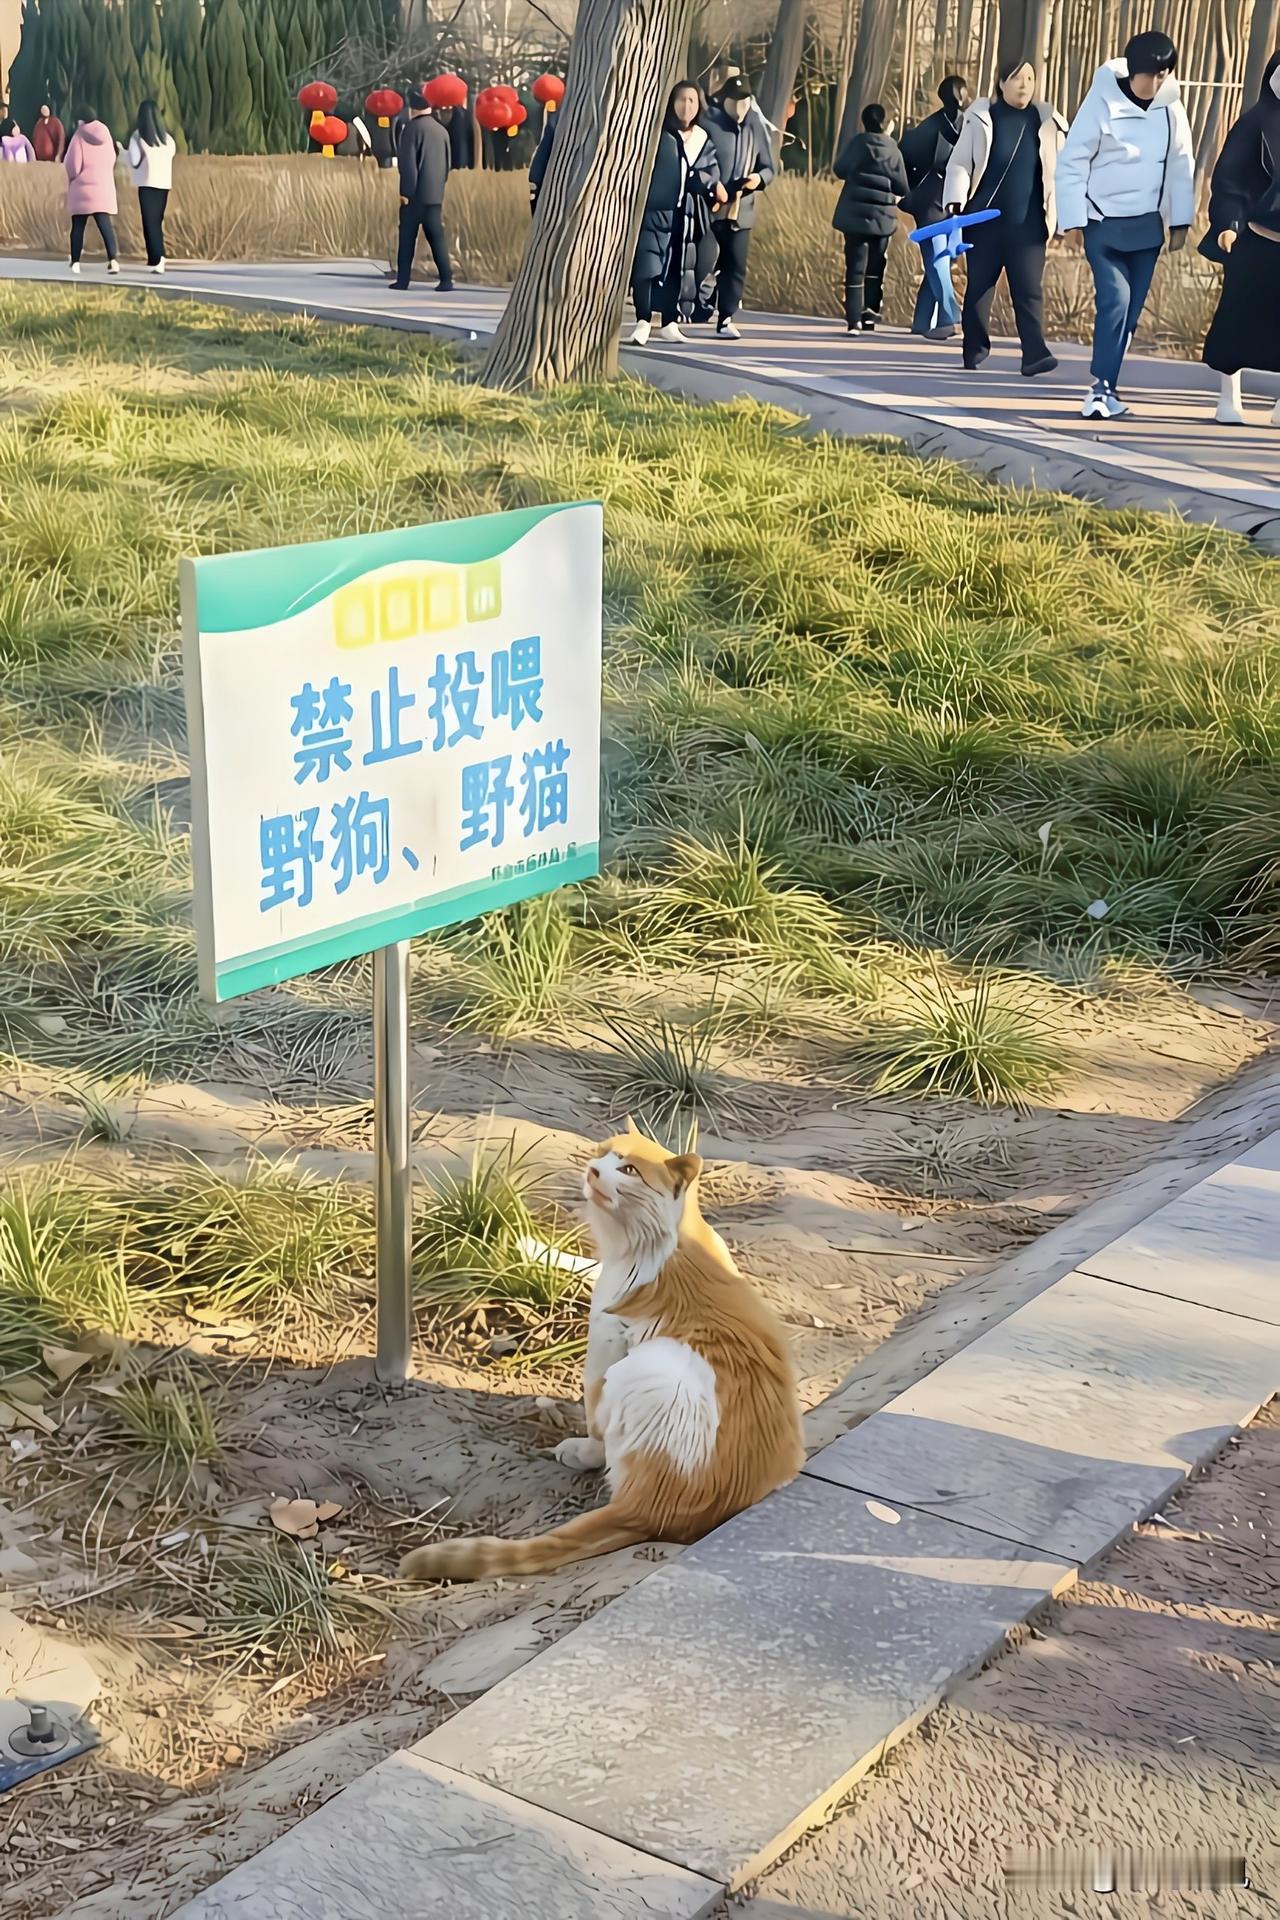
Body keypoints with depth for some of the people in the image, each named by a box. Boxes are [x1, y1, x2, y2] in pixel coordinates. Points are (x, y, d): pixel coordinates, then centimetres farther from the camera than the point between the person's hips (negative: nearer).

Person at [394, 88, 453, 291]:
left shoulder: (412, 129, -9)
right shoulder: (442, 130, 9)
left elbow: (407, 163, -14)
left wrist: (406, 192, -11)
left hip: (414, 195, -5)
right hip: (435, 195, 5)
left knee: (407, 238, 2)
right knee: (437, 237, 4)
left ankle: (403, 280, 3)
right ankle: (446, 279, -4)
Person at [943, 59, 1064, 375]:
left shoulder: (1046, 121, 7)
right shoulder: (981, 118, 2)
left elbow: (1059, 171, 12)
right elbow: (959, 163, 2)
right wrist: (955, 200, -13)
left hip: (1028, 223, 0)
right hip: (984, 219, 0)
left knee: (1029, 289, -8)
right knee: (978, 287, 7)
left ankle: (1035, 354, -14)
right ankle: (975, 348, 21)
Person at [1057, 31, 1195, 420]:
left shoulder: (1170, 108, 1)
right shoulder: (1102, 102, -11)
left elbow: (1181, 165, 9)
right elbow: (1072, 162, -8)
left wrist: (1181, 221, 8)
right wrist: (1073, 220, -11)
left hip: (1147, 225, 5)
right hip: (1104, 223, -4)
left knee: (1131, 310, 4)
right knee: (1114, 299, -17)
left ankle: (1105, 387, 13)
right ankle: (1101, 387, -14)